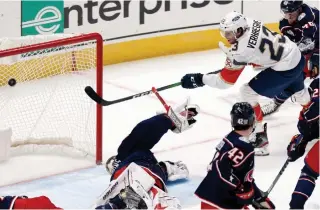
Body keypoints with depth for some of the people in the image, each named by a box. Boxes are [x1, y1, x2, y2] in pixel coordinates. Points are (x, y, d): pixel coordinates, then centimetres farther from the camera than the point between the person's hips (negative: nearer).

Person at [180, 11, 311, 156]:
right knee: (297, 89, 37)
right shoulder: (249, 23, -7)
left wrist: (199, 79, -18)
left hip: (284, 68, -9)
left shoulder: (241, 50, -27)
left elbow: (225, 80, -19)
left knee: (247, 92, -4)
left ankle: (260, 138, 3)